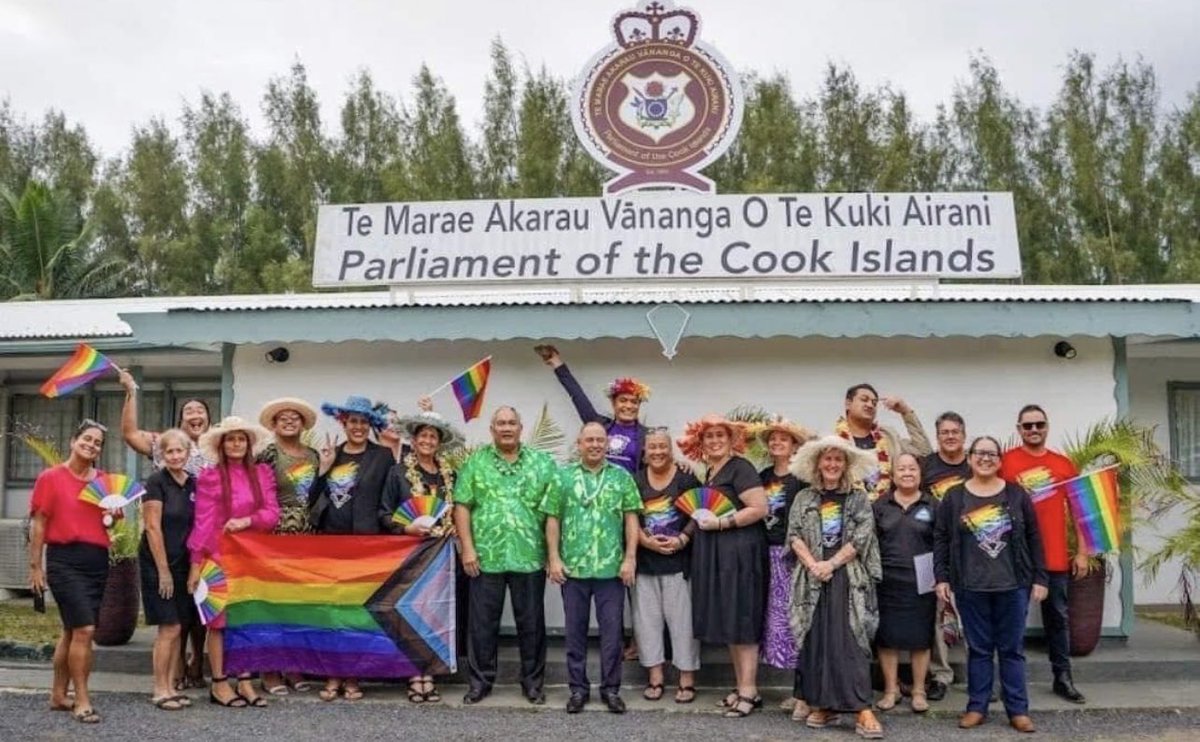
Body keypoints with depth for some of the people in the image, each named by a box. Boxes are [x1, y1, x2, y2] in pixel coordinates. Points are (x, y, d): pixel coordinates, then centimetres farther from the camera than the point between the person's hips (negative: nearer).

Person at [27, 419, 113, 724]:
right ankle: (82, 700, -2)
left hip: (97, 560, 5)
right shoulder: (50, 477, -2)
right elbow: (38, 523, -2)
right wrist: (35, 565, -5)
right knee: (84, 629, -12)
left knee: (72, 630, 14)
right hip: (65, 559, -5)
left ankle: (58, 695, 26)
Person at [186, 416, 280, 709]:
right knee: (219, 620, 2)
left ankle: (245, 682, 14)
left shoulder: (263, 473, 8)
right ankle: (219, 684, 11)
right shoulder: (209, 476, -3)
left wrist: (246, 521, -16)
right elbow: (203, 522, -7)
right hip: (220, 556, -3)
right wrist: (196, 563, -9)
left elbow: (272, 514, 2)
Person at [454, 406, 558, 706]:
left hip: (530, 557, 0)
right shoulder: (475, 462, 4)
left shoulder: (542, 463, 5)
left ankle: (533, 681, 22)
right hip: (486, 557, 0)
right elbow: (462, 506, 1)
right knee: (482, 622, 8)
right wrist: (467, 548, -7)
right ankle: (480, 681, 21)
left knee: (531, 623, 9)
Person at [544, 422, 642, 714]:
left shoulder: (622, 477, 4)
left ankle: (611, 688, 17)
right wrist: (553, 558, -2)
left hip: (611, 569, 0)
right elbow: (553, 519, 4)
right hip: (572, 568, 0)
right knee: (575, 630, 9)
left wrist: (630, 558, -5)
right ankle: (578, 688, 20)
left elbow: (631, 519, 2)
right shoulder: (563, 477, 4)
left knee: (612, 630, 5)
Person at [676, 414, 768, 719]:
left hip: (740, 551, -9)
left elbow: (760, 508, -19)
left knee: (741, 619, -5)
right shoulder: (709, 473, 17)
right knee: (726, 620, 11)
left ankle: (750, 692, 1)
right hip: (715, 552, 9)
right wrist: (701, 520, 9)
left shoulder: (740, 468, -10)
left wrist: (720, 523, -18)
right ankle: (740, 685, 19)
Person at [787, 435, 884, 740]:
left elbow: (862, 537, -5)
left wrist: (831, 564, -12)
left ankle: (862, 709, -10)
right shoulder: (804, 498, 10)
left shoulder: (859, 497, 4)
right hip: (813, 576, 3)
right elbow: (794, 535, 3)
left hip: (848, 577, -2)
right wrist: (813, 565, -12)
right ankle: (822, 706, 12)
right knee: (815, 640, 3)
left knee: (849, 640, -9)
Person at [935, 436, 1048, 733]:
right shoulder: (954, 497, 3)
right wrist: (941, 577, -2)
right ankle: (977, 707, 16)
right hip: (971, 587, 0)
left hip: (1013, 585, 0)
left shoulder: (1017, 495, 3)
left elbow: (1033, 538, 4)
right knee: (978, 648, 8)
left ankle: (1018, 710, 15)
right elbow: (941, 539, 4)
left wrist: (1039, 578, 1)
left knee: (1012, 649, 7)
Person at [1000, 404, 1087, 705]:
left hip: (1055, 556, 3)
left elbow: (1077, 509, 9)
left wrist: (1082, 552, 6)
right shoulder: (1005, 461, -4)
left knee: (1058, 616, 12)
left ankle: (1063, 678, 23)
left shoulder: (1064, 464, 6)